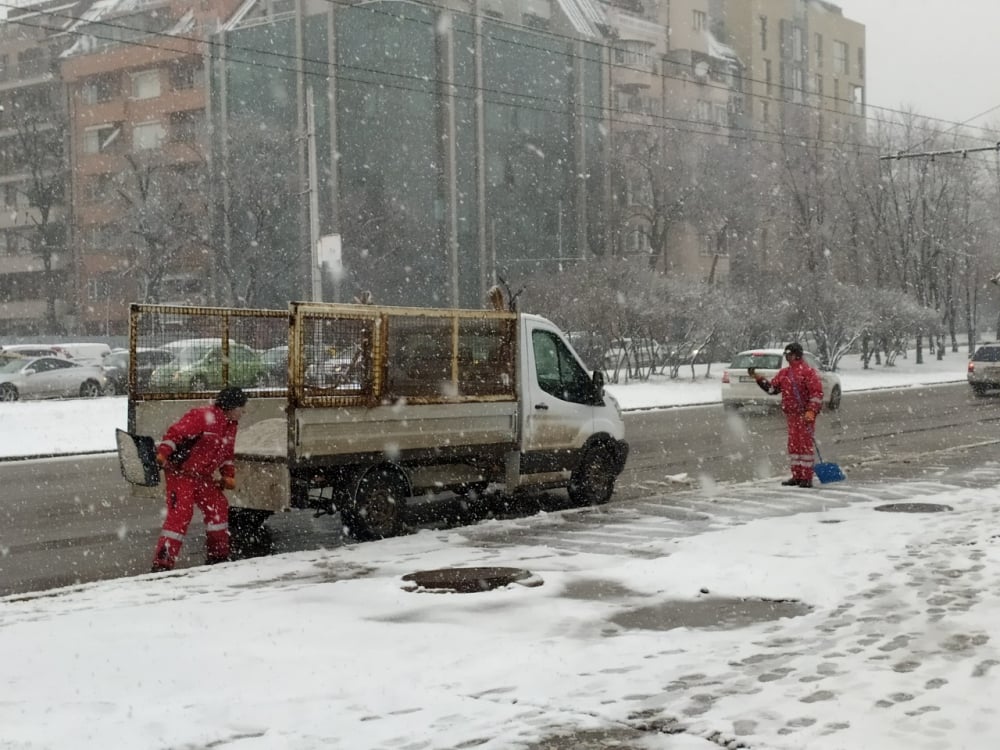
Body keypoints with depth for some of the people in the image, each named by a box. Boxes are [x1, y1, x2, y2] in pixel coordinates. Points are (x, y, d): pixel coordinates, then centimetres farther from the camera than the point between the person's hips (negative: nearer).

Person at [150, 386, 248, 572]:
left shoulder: (230, 424, 10)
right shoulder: (202, 416, -19)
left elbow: (226, 452, 22)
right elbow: (175, 432, -23)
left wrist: (228, 474, 14)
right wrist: (162, 453, -32)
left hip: (203, 476, 9)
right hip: (181, 473, -9)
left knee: (218, 508, 10)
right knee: (179, 514, -16)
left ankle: (217, 556, 25)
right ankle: (162, 563, -13)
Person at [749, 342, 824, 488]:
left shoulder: (808, 371, -10)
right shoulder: (784, 372, 14)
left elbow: (817, 393, -14)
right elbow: (772, 387, 17)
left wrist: (811, 412, -21)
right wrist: (758, 378, 7)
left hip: (804, 415, -8)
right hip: (791, 415, 8)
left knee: (805, 444, -6)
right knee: (793, 445, 10)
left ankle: (807, 478, -3)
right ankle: (797, 476, 18)